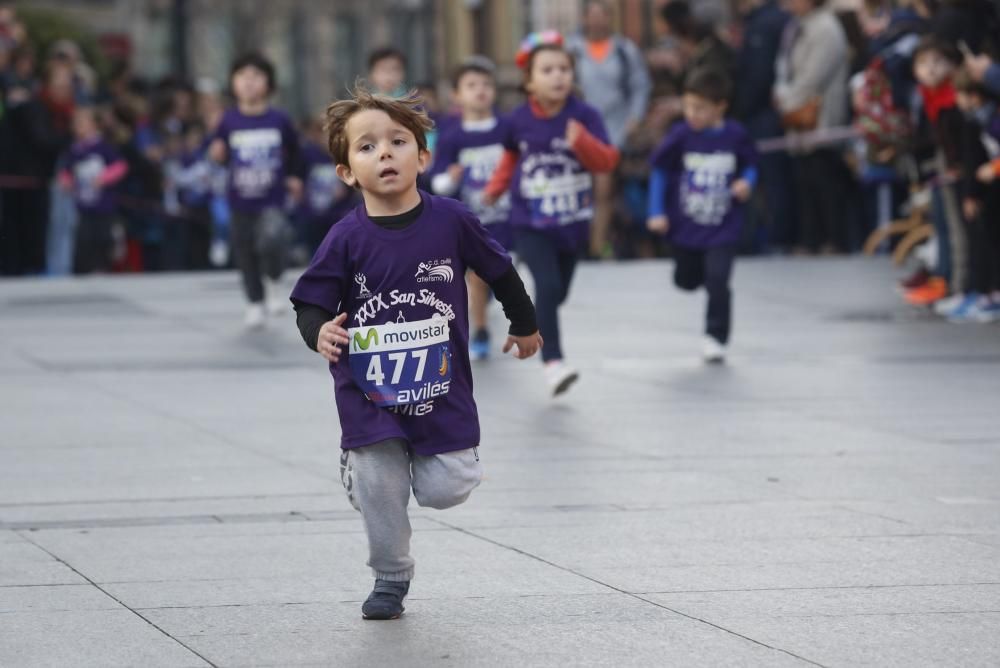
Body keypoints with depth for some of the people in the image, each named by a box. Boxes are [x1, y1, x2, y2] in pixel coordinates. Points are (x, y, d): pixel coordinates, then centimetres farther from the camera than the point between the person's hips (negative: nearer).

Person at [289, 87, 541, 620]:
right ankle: (390, 580, 24)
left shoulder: (451, 221, -9)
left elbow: (499, 270, 8)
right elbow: (311, 302, -8)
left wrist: (524, 324, 21)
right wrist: (320, 332, -31)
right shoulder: (347, 239, -12)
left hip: (440, 389, 1)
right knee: (379, 492, 1)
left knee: (446, 491, -2)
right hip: (369, 396, -1)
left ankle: (421, 460, 33)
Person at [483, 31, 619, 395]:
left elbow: (607, 161, -16)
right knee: (547, 286, -20)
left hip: (573, 222, 2)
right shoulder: (519, 120, -6)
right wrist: (497, 186, 8)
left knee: (557, 292, 15)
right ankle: (554, 363, -21)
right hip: (531, 223, -2)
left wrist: (582, 142, -32)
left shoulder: (584, 116, -11)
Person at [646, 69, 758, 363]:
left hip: (723, 229, -2)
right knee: (687, 281, 17)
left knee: (717, 282, -13)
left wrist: (747, 182, -15)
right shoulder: (681, 135, -11)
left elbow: (750, 166, 8)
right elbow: (659, 170, -1)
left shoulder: (736, 136, -9)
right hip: (685, 226, 2)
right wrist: (657, 212, -5)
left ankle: (716, 337, 1)